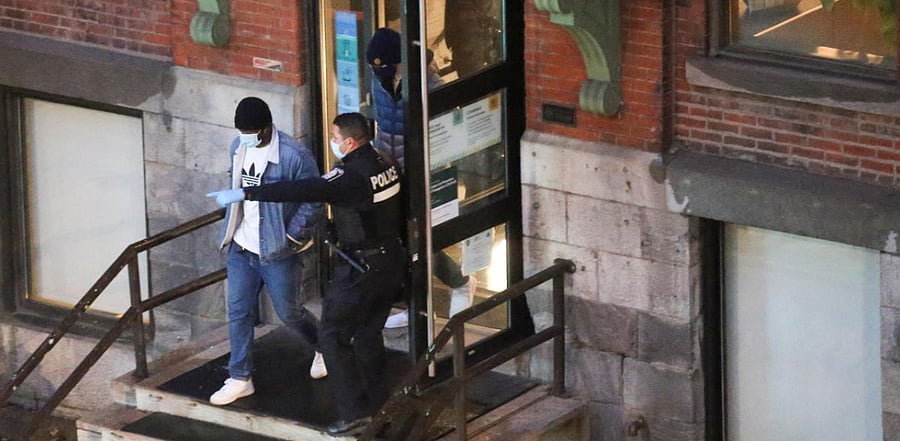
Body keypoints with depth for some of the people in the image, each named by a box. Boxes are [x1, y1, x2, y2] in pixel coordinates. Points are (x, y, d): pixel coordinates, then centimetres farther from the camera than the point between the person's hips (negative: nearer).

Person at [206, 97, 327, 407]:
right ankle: (240, 379, 16)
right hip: (241, 248, 6)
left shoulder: (293, 156, -21)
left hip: (276, 252, -6)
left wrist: (292, 236, -17)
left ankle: (324, 348, 37)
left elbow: (314, 201, -16)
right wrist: (230, 228, 12)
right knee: (239, 312, 6)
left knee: (288, 311, 9)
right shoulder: (239, 146, 1)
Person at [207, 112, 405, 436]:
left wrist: (244, 194, -30)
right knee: (368, 333, 21)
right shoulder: (386, 164, 2)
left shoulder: (352, 177, -25)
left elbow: (300, 191, -30)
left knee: (333, 336, 1)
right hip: (391, 260, 9)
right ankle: (377, 404, 29)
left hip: (360, 269, -9)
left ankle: (353, 413, -1)